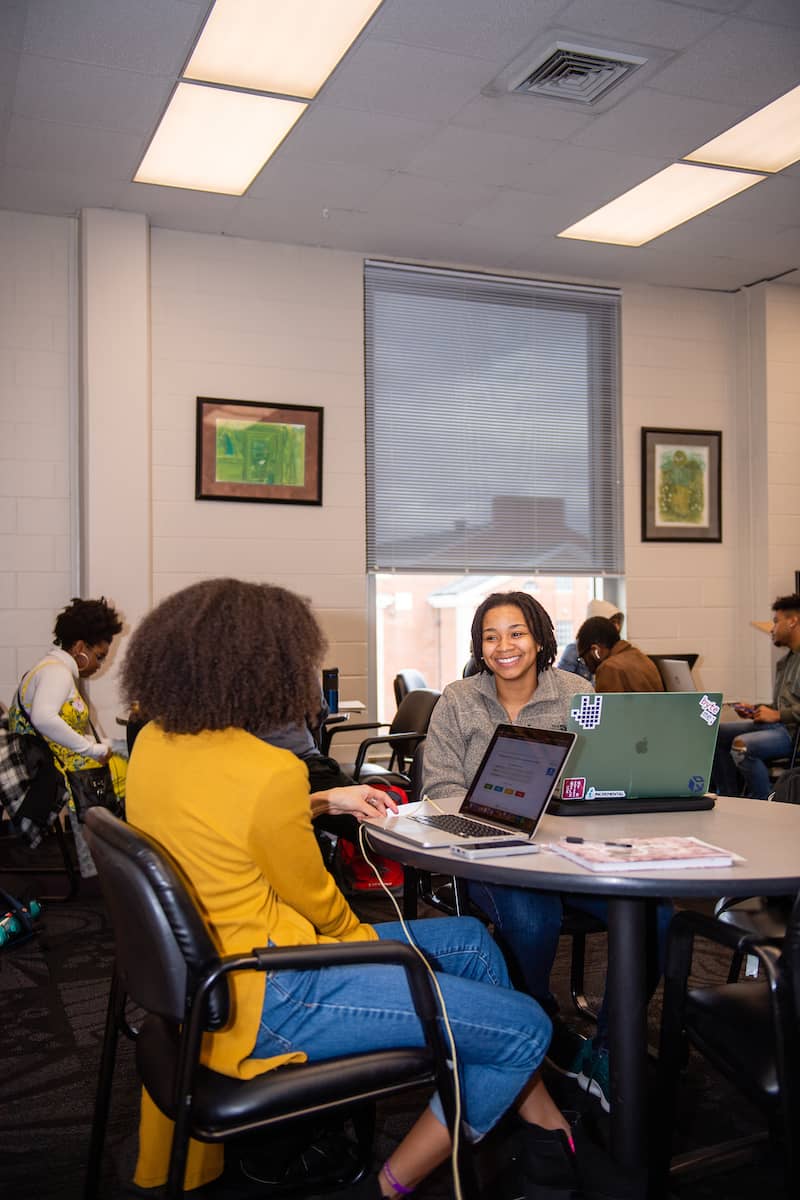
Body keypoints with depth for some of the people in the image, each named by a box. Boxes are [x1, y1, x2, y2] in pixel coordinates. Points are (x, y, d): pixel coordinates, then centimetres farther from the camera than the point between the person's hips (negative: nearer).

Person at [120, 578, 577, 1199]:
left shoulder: (155, 740, 1)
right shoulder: (269, 771, -26)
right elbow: (314, 897, -11)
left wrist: (321, 804, 21)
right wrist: (359, 935, 10)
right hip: (264, 1000, -10)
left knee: (470, 940, 18)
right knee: (526, 1029, -5)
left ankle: (541, 1116, 29)